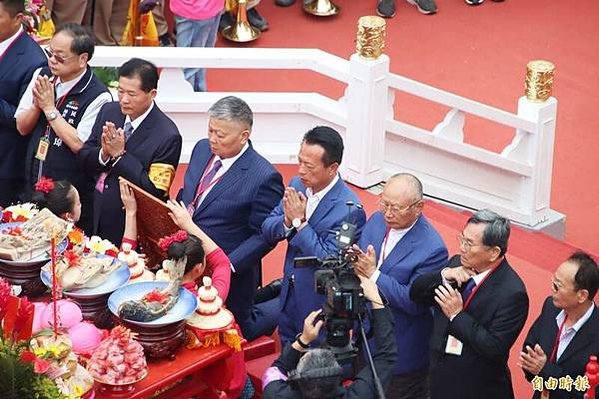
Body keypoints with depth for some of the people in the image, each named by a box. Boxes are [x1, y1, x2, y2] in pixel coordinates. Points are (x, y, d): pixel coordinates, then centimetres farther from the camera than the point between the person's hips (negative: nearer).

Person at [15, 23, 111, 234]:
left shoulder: (98, 97, -17)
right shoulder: (42, 76, 3)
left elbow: (80, 145, -21)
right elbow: (22, 127, 8)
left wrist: (49, 108, -18)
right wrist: (37, 104, -13)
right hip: (33, 187, 6)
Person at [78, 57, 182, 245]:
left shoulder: (167, 136, -18)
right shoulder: (109, 111, 2)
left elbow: (155, 191, -21)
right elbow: (83, 159, 6)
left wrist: (120, 154, -22)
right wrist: (104, 153, -16)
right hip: (96, 218, 6)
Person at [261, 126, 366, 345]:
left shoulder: (349, 209, -26)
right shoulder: (297, 185, -3)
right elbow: (267, 231, 0)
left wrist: (299, 221, -27)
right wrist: (287, 221, -22)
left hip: (321, 309, -7)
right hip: (290, 298, 7)